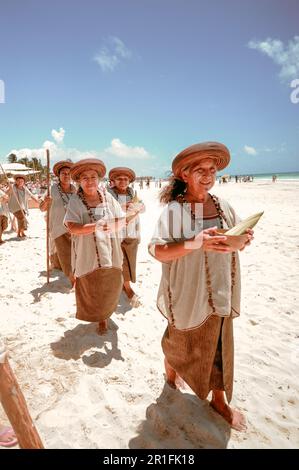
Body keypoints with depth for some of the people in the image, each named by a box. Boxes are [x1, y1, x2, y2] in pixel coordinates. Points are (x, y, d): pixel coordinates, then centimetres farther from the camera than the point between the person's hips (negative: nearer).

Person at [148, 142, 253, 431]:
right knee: (180, 343, 17)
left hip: (220, 294, 5)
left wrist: (242, 240, -11)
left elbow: (237, 241, 12)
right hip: (189, 294, -4)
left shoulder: (223, 207, 3)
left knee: (219, 346, 16)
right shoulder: (175, 210, -13)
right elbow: (157, 251, -20)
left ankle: (219, 400, 39)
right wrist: (194, 244, -33)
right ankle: (170, 377, 49)